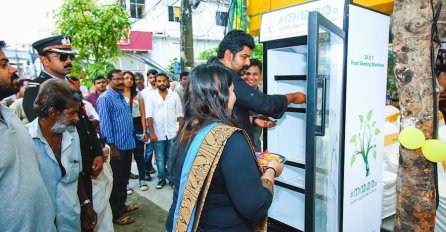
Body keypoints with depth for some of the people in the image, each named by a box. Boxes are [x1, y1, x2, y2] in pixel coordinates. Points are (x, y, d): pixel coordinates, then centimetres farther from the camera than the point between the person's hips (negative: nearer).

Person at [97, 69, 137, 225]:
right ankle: (116, 214, 20)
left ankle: (121, 204, 36)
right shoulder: (105, 98, -14)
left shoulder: (122, 96, 12)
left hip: (128, 144, 8)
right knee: (116, 180, 5)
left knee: (124, 178, 19)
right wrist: (112, 147, -18)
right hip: (117, 146, -8)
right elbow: (105, 124, -18)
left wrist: (131, 139, 15)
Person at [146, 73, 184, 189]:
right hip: (158, 134, 0)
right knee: (160, 159, 10)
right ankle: (162, 178, 24)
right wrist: (152, 133, -11)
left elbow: (179, 114, 4)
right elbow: (149, 116, -4)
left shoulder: (174, 95, 2)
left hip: (172, 133, 0)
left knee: (171, 157, 9)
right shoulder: (151, 97, 0)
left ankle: (171, 178, 22)